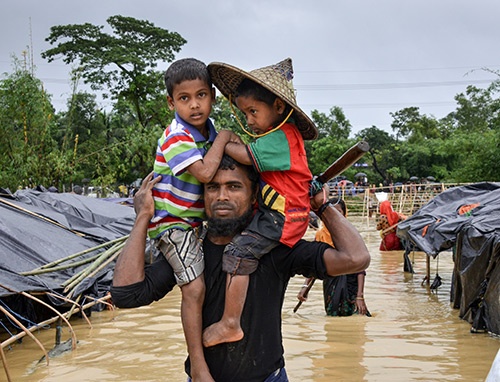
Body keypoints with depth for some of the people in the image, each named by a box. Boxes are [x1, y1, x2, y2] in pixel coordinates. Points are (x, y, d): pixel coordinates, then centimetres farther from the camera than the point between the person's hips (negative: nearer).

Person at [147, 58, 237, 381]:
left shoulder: (207, 128, 4)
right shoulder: (176, 137, -23)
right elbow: (204, 172, -35)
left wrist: (226, 143, 1)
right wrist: (224, 138, -22)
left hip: (195, 218, 9)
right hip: (173, 222, -9)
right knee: (195, 288, -15)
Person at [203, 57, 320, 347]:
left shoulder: (280, 137, -17)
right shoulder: (282, 134, 15)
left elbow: (247, 156, -23)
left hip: (282, 216, -11)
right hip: (277, 211, 11)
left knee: (239, 252, -18)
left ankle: (230, 324, -15)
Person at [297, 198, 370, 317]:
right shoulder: (321, 234, -3)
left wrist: (360, 296, -20)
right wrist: (305, 286, -14)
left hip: (350, 278, -3)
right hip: (330, 279, 3)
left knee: (347, 312, -10)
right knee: (332, 312, -1)